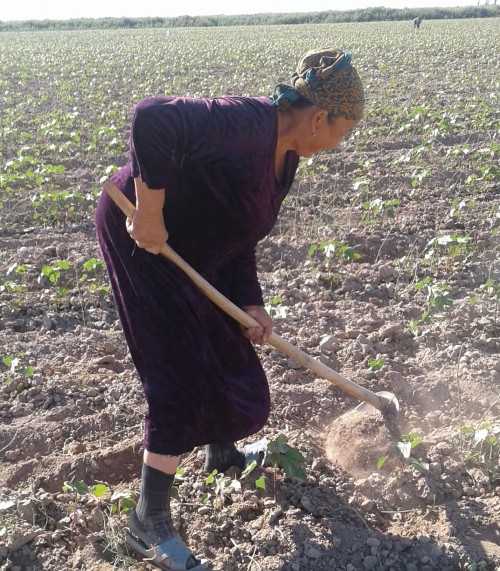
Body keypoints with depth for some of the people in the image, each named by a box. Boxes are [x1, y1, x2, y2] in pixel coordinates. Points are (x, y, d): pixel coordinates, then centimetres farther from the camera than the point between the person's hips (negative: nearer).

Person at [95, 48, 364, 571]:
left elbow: (239, 234, 8)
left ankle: (223, 452, 44)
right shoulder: (248, 124, -27)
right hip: (137, 234, -9)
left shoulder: (286, 158, 3)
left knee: (229, 346, 18)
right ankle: (149, 522, 2)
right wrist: (149, 212, -35)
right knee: (183, 370, -10)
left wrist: (248, 303, -2)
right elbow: (151, 119, -40)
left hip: (191, 252, 10)